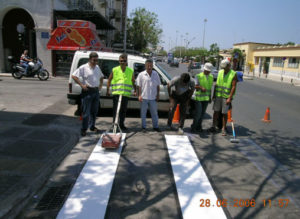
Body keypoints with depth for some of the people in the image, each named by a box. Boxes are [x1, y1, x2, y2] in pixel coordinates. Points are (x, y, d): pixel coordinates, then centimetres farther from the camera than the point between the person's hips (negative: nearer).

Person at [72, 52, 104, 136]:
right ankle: (84, 129, 5)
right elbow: (74, 76, -11)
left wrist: (100, 85, 14)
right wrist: (81, 85, -15)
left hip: (96, 91, 6)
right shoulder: (83, 67, -7)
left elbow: (101, 77, 29)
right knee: (86, 112, -4)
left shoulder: (97, 67, 13)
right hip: (87, 91, -6)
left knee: (94, 111, 13)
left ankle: (92, 126, 27)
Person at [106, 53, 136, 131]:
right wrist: (107, 90, 2)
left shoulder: (130, 71, 8)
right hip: (116, 93, -2)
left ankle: (121, 124, 22)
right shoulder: (115, 70, 5)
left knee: (123, 110, 9)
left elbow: (133, 81, 15)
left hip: (126, 94, 2)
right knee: (116, 109, -1)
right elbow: (109, 80, 9)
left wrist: (135, 91, 6)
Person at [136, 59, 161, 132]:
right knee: (143, 113, 5)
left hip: (153, 98, 3)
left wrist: (158, 95, 6)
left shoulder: (156, 74, 7)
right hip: (144, 97, -2)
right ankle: (143, 127, 16)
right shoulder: (141, 74, -1)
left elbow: (158, 86, 11)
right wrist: (139, 95, -9)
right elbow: (138, 86, -1)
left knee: (154, 113, 11)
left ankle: (155, 126, 23)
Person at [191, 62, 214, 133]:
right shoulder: (198, 76, -6)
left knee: (202, 113, 8)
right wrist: (201, 88, -30)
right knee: (198, 112, -9)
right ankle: (193, 127, 5)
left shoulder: (211, 77, 11)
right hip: (199, 97, -5)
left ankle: (199, 126, 20)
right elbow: (195, 86, -10)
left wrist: (210, 97, 18)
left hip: (206, 98, 5)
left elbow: (210, 88, 18)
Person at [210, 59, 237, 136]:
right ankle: (213, 127, 16)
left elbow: (234, 87, -11)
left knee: (224, 113, 2)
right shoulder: (220, 72, 8)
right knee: (216, 111, 6)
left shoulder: (233, 74, -7)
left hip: (226, 97, -4)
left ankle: (224, 129, 13)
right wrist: (214, 94, 11)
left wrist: (230, 98, -17)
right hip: (218, 95, 4)